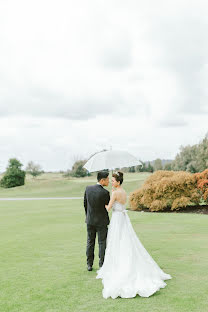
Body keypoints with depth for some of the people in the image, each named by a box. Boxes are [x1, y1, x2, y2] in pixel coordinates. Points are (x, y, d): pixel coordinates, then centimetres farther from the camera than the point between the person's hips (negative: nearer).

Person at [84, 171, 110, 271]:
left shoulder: (88, 188, -6)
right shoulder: (105, 192, -21)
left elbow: (85, 204, 5)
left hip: (90, 220, 4)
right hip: (101, 221, -4)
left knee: (90, 242, 14)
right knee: (102, 243, 8)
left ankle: (89, 265, 19)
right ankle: (102, 265, 12)